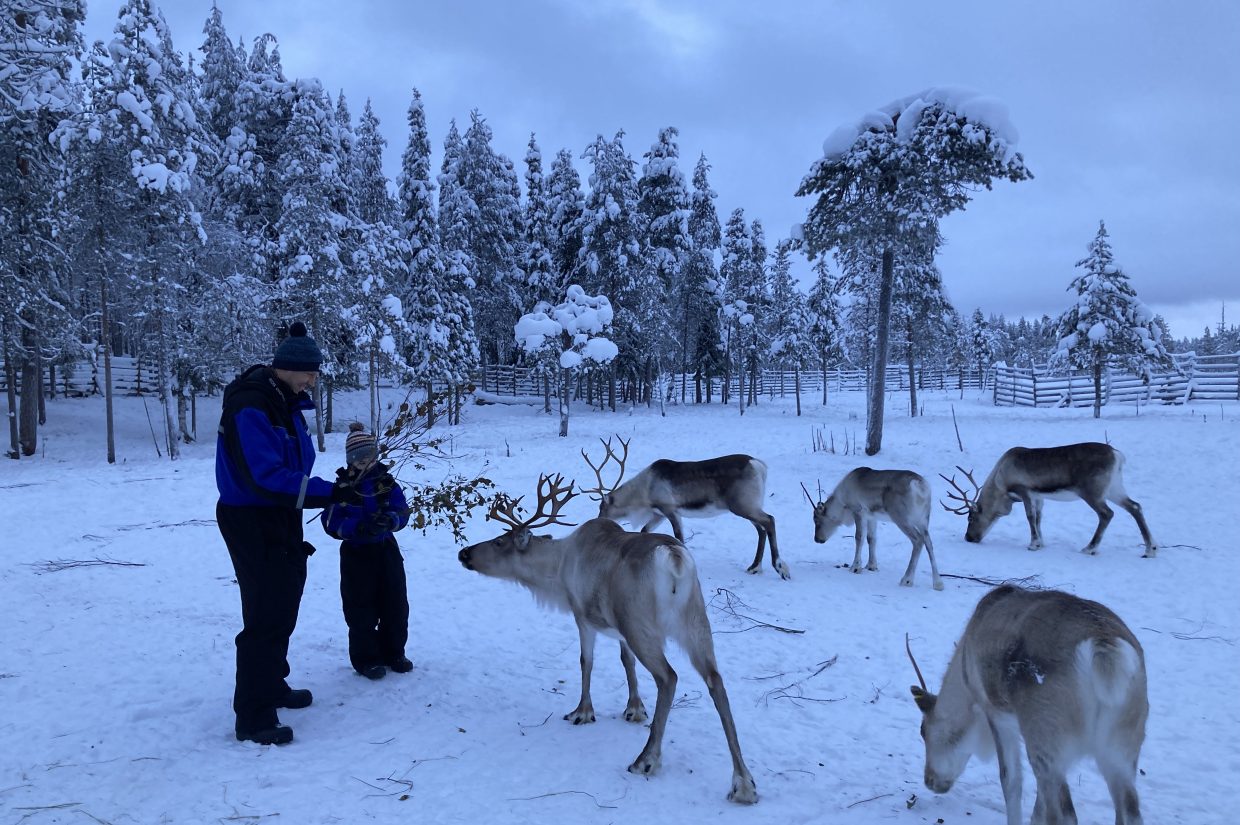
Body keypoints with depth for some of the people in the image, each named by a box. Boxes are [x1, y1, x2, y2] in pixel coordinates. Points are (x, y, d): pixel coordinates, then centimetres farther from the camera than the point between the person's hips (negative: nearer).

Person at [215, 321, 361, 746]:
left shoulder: (286, 404, 8)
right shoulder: (249, 409, -22)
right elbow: (266, 478, -29)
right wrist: (329, 492, -32)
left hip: (281, 520, 10)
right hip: (253, 524, -10)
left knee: (282, 611, 20)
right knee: (266, 618, -7)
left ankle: (272, 686, 37)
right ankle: (254, 717, 3)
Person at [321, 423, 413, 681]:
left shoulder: (386, 482, 1)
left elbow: (402, 511, -4)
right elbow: (331, 522, -12)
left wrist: (390, 520, -26)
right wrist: (358, 527, -29)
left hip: (386, 550, 3)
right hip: (356, 554, -3)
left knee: (396, 605, 9)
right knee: (361, 610, 3)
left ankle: (394, 652, 25)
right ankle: (366, 658, 16)